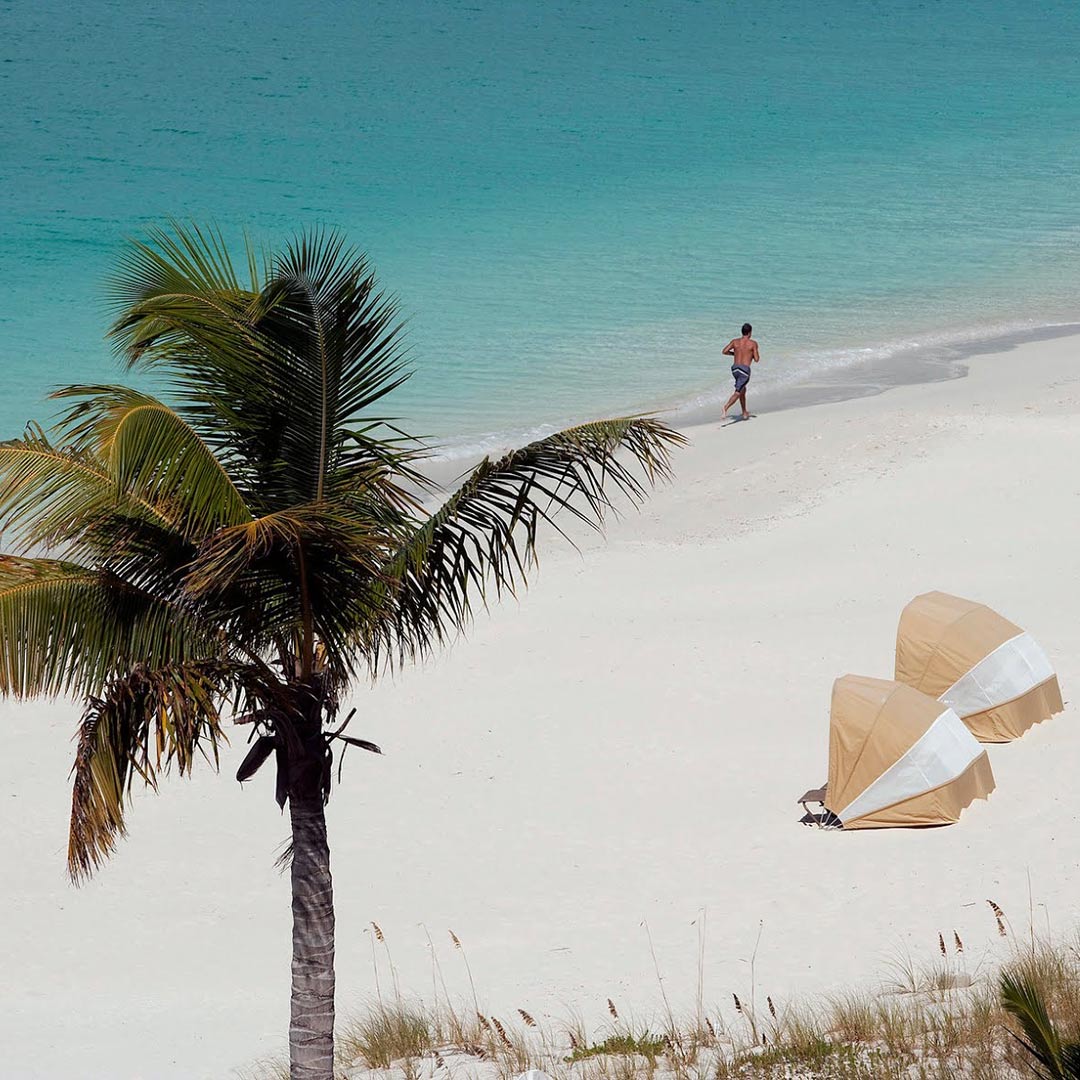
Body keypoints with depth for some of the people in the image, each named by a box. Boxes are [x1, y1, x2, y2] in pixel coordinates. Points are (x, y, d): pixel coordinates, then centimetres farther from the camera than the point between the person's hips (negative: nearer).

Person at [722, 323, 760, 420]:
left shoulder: (735, 341, 7)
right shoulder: (753, 343, -3)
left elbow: (725, 351, 1)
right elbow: (756, 359, -4)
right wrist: (757, 354, 20)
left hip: (735, 368, 6)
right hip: (745, 369, -5)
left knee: (743, 390, 25)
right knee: (738, 393, -9)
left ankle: (745, 413, 31)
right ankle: (726, 408, -32)